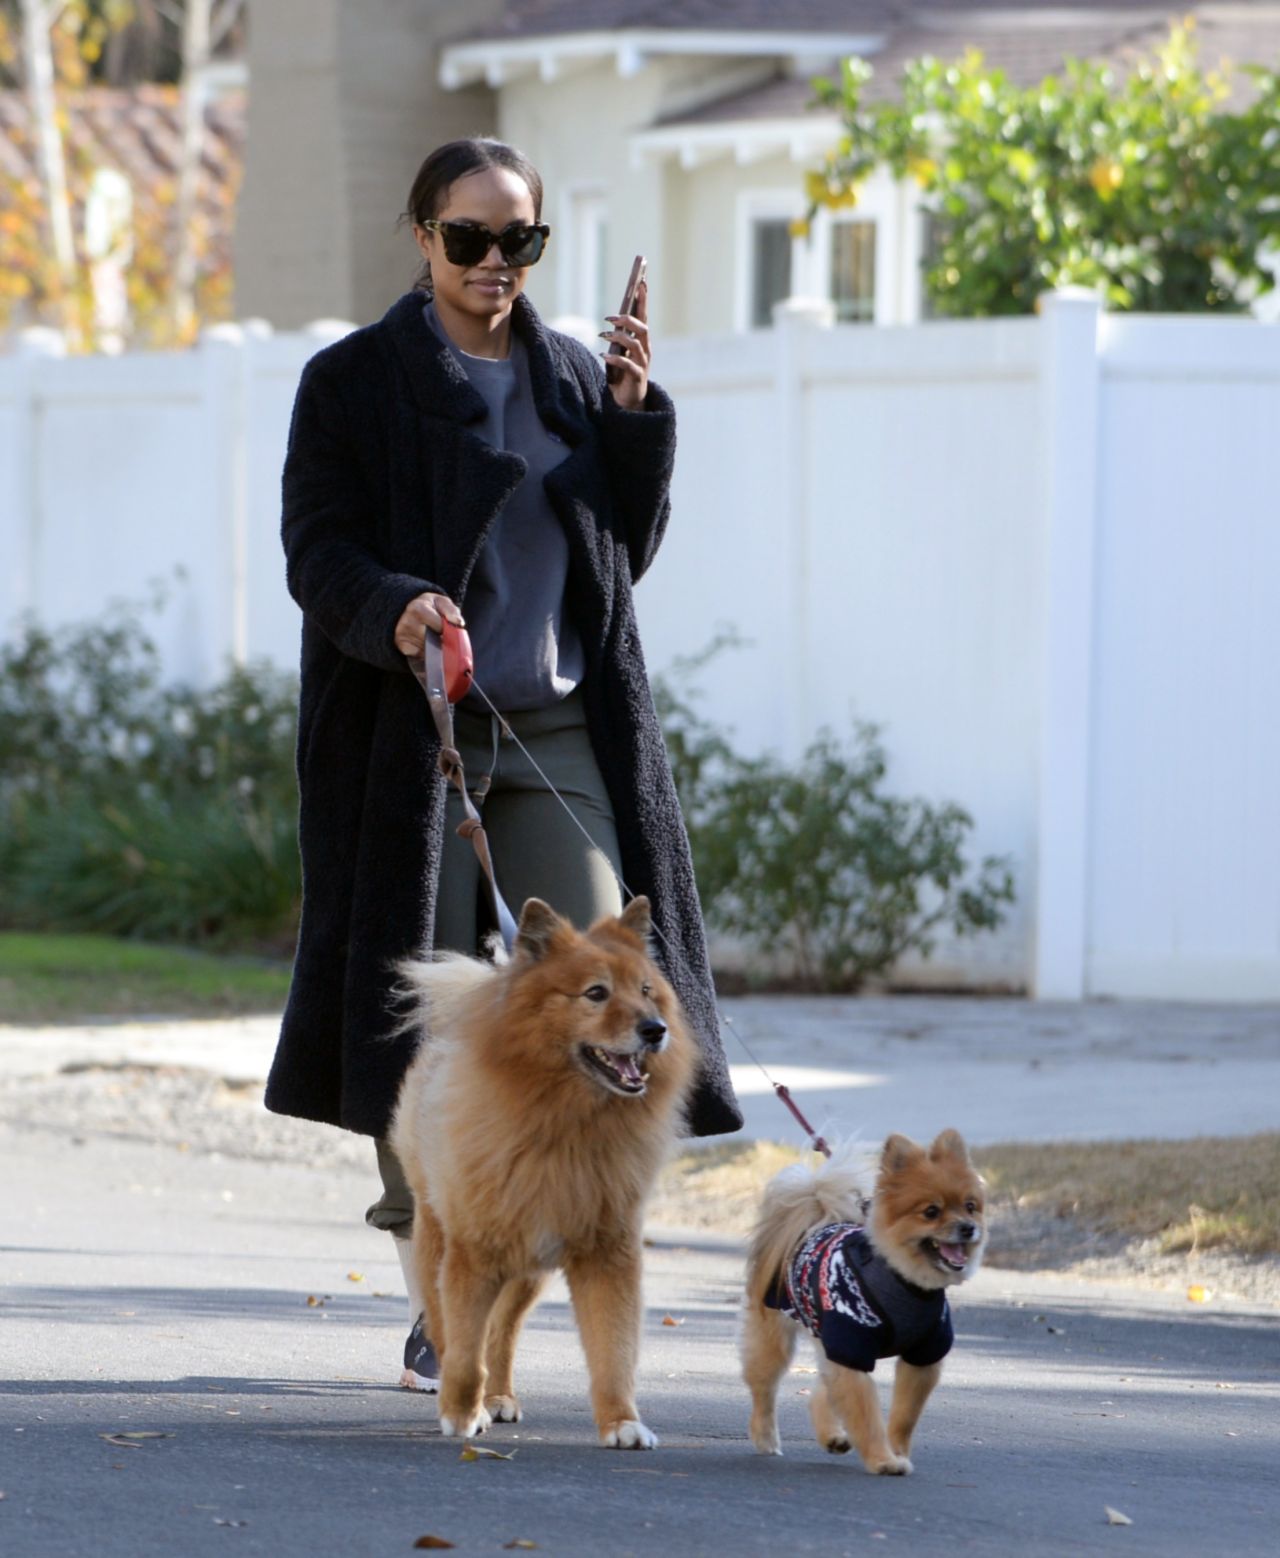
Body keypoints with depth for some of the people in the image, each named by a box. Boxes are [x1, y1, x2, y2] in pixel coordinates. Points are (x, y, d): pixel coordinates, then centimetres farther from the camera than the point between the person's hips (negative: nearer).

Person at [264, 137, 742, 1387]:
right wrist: (396, 607, -25)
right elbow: (317, 553, -5)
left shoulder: (569, 376, 14)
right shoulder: (354, 381, 2)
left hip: (558, 732, 4)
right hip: (413, 732, -3)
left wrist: (630, 412, 1)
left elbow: (629, 548, 14)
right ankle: (439, 1310, 5)